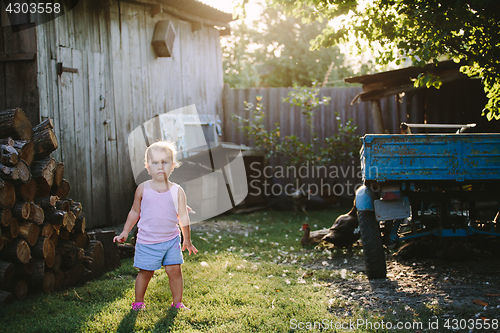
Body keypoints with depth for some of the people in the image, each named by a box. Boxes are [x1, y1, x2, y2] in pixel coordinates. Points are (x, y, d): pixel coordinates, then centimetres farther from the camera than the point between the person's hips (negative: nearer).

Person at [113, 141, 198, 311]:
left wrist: (187, 240, 9)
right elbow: (135, 212, 10)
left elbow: (183, 217, 3)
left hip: (171, 240, 1)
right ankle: (138, 302, 25)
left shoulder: (177, 191, -4)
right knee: (145, 272, 5)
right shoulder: (142, 189, -4)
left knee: (174, 270, -2)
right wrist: (125, 232, 12)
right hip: (147, 241, 0)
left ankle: (178, 303, 15)